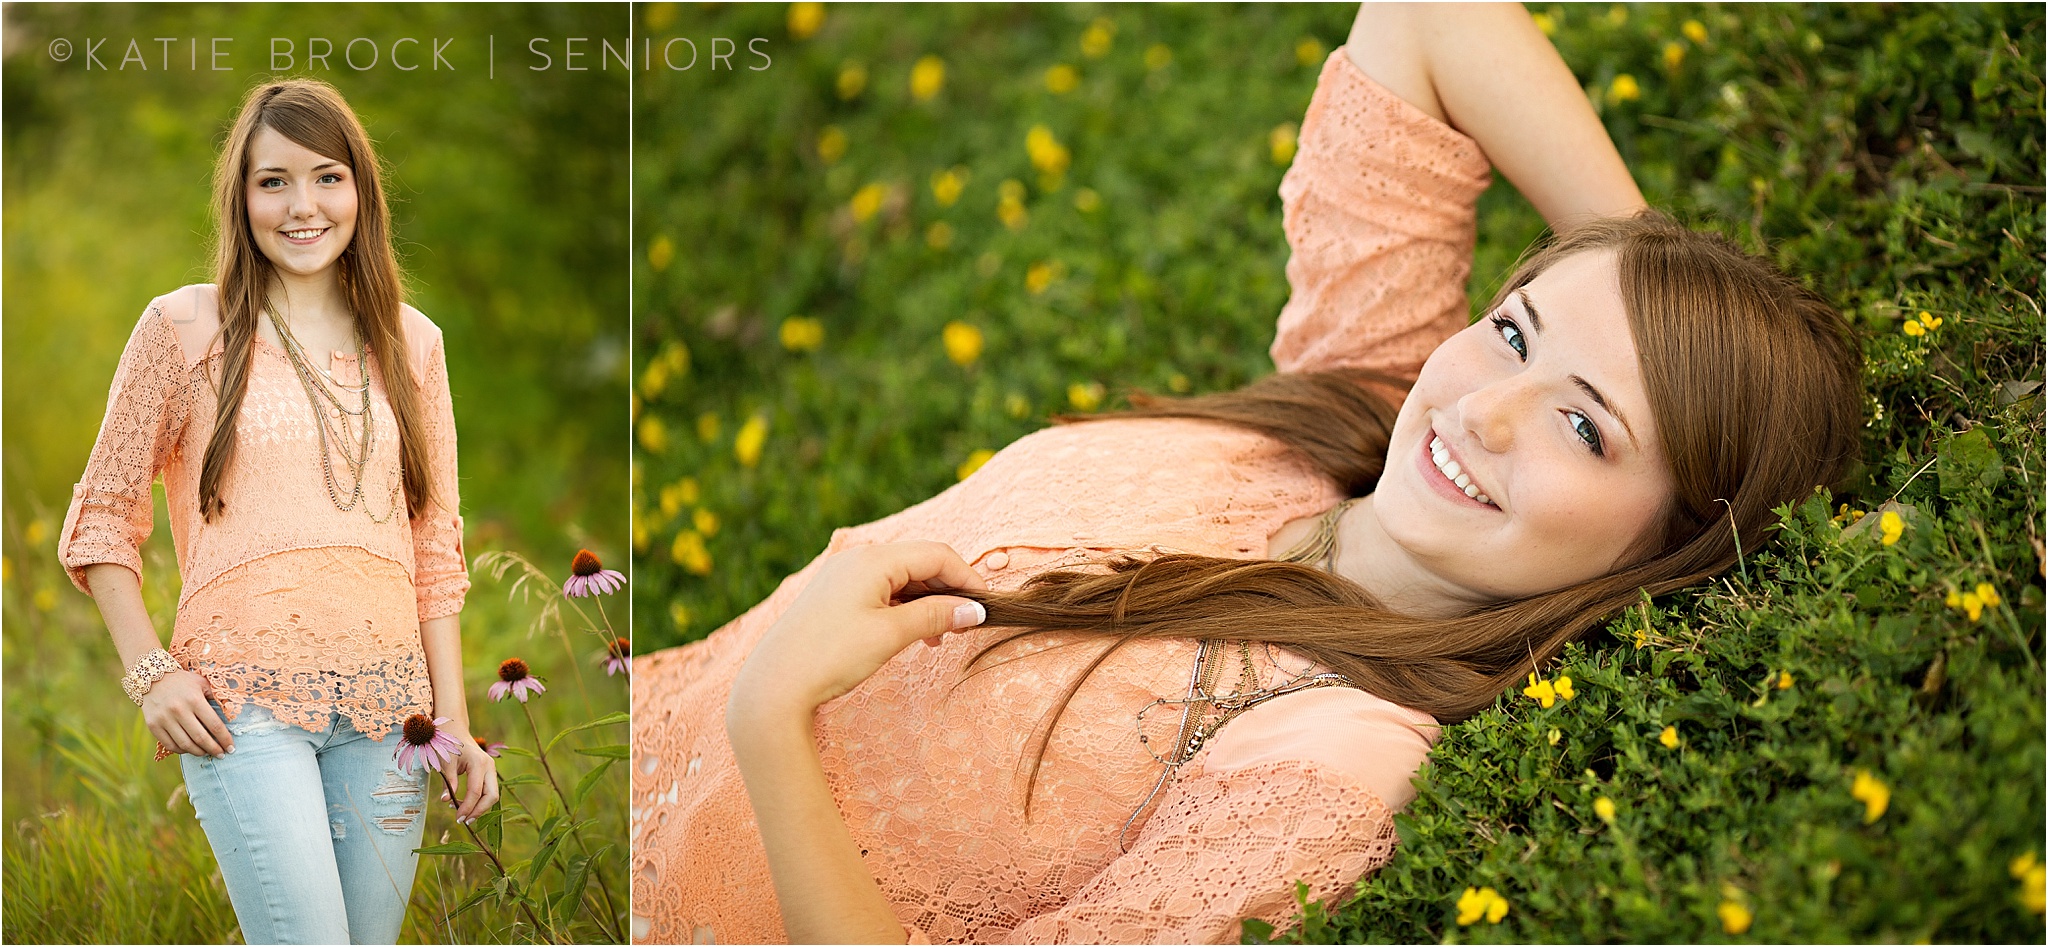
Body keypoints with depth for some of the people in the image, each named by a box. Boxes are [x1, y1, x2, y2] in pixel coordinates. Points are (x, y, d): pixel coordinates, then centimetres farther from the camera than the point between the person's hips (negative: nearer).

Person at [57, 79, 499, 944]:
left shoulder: (412, 342, 13)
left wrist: (453, 718, 8)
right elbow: (103, 517, 6)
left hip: (385, 703, 4)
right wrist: (150, 673, -6)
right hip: (243, 700, -4)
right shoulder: (185, 326, 3)